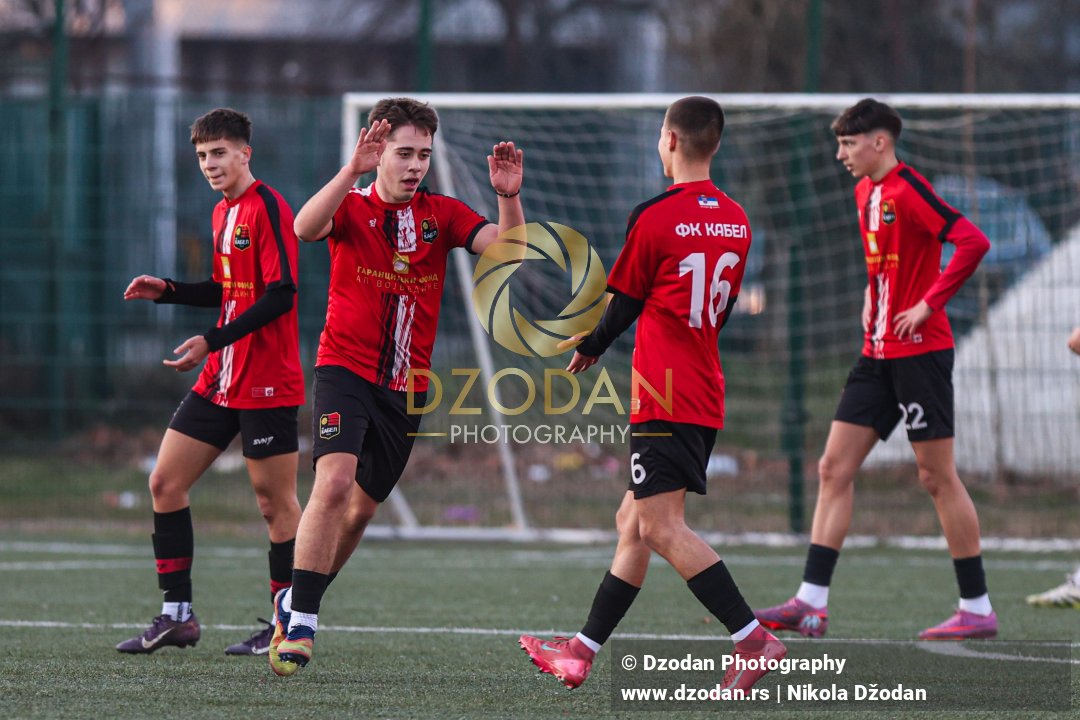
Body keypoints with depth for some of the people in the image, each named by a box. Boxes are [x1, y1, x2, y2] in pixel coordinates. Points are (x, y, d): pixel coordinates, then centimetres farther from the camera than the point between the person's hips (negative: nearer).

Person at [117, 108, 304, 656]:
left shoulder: (267, 208, -12)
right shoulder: (223, 213, 15)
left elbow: (280, 295, -19)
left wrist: (213, 341, -22)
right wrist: (169, 291, 10)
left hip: (266, 384, -9)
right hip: (220, 382, 9)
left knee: (275, 503, -3)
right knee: (165, 483, 6)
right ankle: (177, 616, 11)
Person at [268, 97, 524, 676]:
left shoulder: (440, 214, 4)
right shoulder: (352, 207, -4)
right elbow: (305, 227, -27)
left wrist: (508, 197, -27)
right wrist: (353, 170, -38)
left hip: (406, 385, 4)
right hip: (345, 369, -4)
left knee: (362, 508, 13)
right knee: (333, 483, -23)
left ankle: (296, 601, 34)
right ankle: (299, 628, -20)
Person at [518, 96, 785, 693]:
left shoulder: (655, 217, -11)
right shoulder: (736, 220, 10)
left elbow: (623, 302, -1)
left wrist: (588, 348, 19)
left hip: (663, 397, -8)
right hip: (707, 396, 8)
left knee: (662, 527, -13)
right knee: (632, 523, 13)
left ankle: (754, 639, -21)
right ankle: (582, 651, 18)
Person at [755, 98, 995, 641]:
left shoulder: (908, 189, -15)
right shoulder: (866, 191, 14)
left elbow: (973, 242, -25)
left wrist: (929, 304, -21)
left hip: (919, 351, -9)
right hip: (877, 352, 9)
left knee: (936, 475, -4)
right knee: (834, 468, 3)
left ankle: (978, 610, 4)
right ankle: (811, 602, 2)